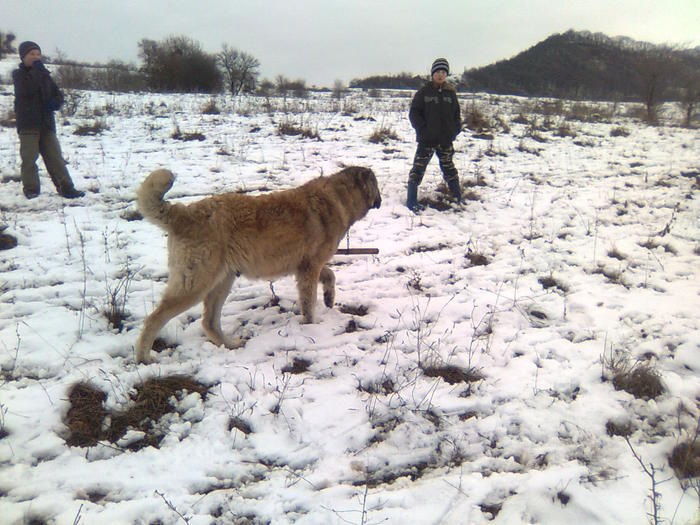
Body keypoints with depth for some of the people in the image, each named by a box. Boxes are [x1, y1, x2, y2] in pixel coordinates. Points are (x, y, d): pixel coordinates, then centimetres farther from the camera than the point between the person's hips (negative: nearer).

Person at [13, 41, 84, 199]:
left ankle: (66, 187, 0)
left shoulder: (44, 74, 16)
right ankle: (31, 189, 7)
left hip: (46, 123, 4)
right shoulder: (19, 74, 2)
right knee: (29, 158, -2)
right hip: (28, 124, -4)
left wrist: (54, 103, -4)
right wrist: (37, 70, -17)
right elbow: (28, 88, -19)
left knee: (55, 156, 1)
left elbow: (58, 94, 18)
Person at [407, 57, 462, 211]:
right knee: (418, 168, -3)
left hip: (446, 140, 4)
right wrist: (423, 130, -15)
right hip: (427, 140, -4)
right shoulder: (424, 92, -2)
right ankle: (411, 201, 4)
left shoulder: (451, 93, 8)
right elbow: (414, 113, -4)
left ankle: (458, 198, 26)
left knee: (449, 169, 16)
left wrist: (455, 130, -1)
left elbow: (456, 114, 15)